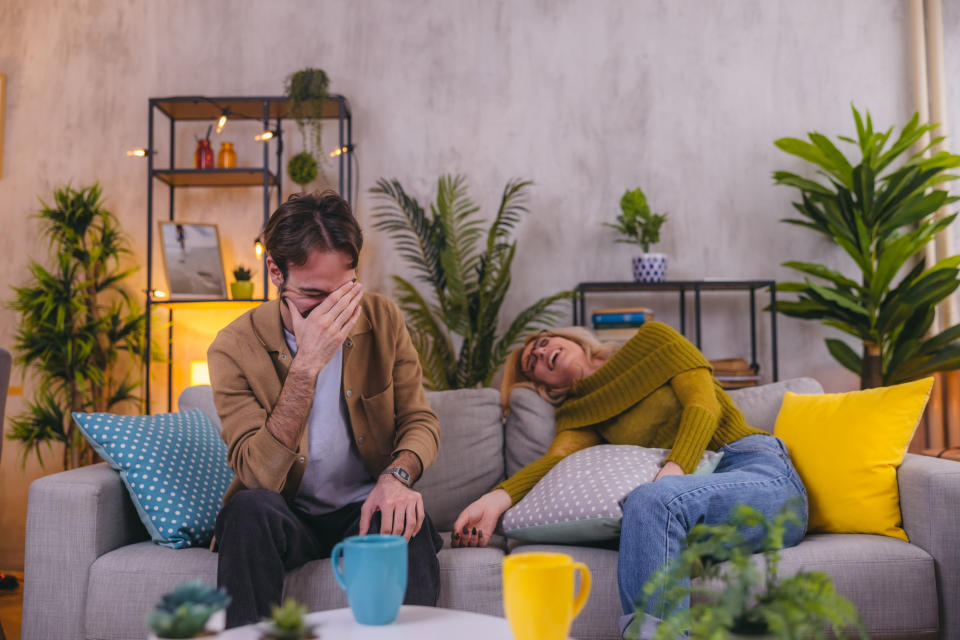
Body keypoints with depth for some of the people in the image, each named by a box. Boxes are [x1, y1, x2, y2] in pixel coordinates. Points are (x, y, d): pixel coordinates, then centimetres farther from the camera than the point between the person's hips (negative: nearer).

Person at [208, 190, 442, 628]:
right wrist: (306, 366, -30)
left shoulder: (382, 319, -2)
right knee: (251, 507, -32)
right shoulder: (234, 348, -12)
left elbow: (420, 419, 2)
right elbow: (260, 474, -21)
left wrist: (398, 474, -21)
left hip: (363, 509, 1)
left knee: (407, 524, -31)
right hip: (286, 517, -1)